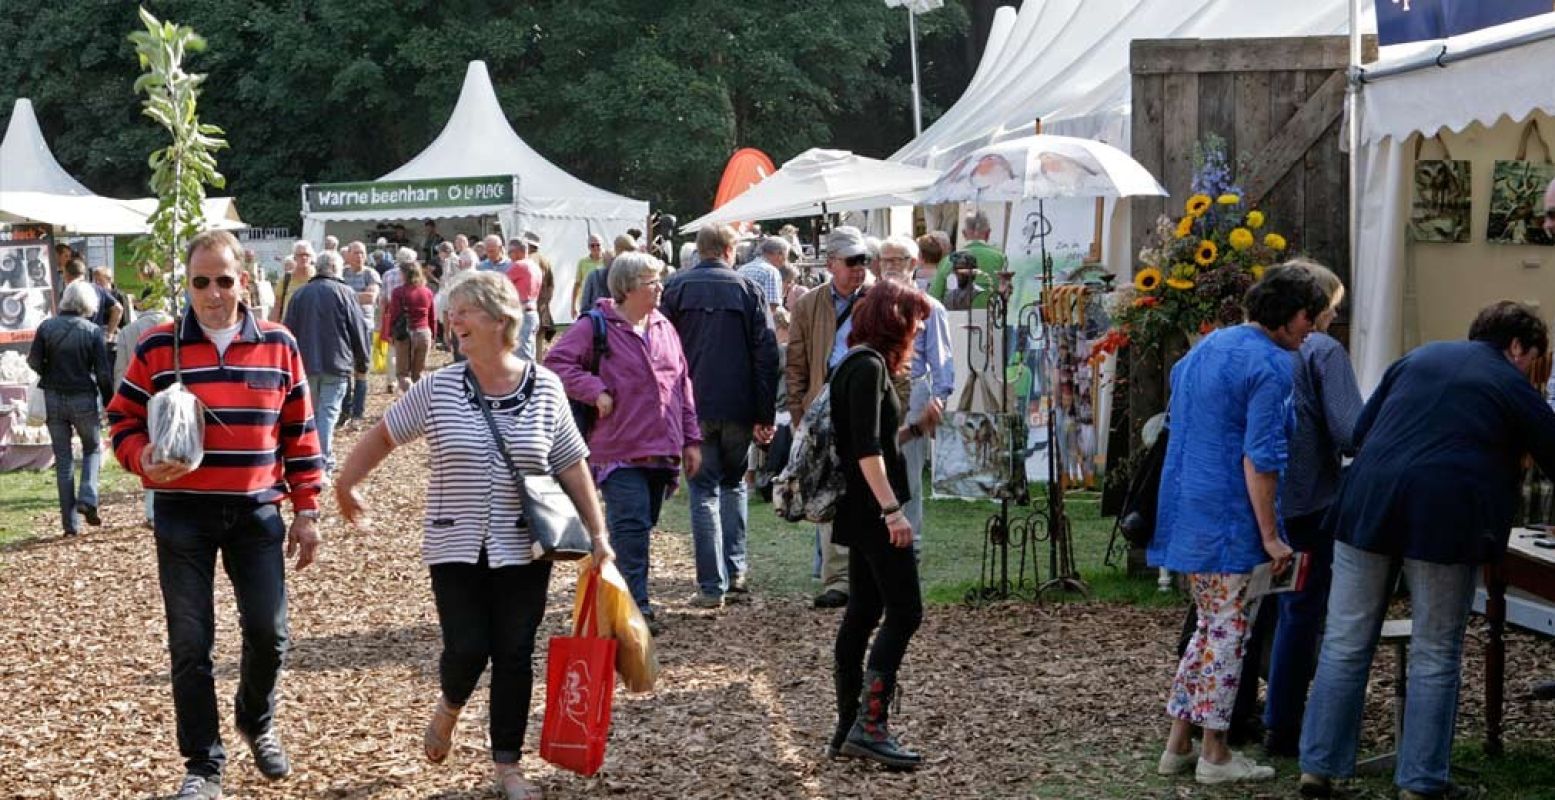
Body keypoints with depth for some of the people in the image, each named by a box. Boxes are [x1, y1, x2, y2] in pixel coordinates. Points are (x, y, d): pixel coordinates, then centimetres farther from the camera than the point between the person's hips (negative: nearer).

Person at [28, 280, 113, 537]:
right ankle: (87, 499, -4)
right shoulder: (93, 332, -7)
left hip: (53, 399, 2)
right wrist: (109, 403, 2)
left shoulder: (46, 327, -3)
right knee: (93, 448, 19)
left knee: (63, 459, 8)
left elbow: (34, 362, -5)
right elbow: (104, 373, -8)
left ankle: (70, 522, 7)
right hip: (84, 399, -2)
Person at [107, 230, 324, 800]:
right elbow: (122, 419, 4)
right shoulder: (157, 347, -3)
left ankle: (257, 721, 32)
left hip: (257, 513, 1)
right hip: (183, 514, -1)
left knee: (268, 631, 2)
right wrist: (143, 460, -17)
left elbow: (300, 434, 6)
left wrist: (307, 510, 4)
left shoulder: (278, 346, 1)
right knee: (191, 642, 2)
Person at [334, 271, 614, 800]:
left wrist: (597, 534, -2)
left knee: (514, 655, 5)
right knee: (467, 648, -5)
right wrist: (346, 484, 12)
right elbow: (383, 435, 9)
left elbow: (572, 467, 1)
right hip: (457, 548, 0)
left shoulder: (545, 388, -4)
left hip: (522, 551, 0)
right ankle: (450, 705, 31)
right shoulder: (438, 388, -5)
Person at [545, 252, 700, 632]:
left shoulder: (664, 328, 13)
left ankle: (618, 597, 24)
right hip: (620, 453, -7)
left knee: (643, 526, 13)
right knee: (631, 527, -11)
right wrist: (596, 391, -19)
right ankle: (636, 605, -9)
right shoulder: (596, 327, -7)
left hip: (662, 452, 7)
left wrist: (691, 440, 13)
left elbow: (683, 384, 16)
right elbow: (557, 361, -12)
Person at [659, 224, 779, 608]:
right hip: (738, 407, 1)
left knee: (704, 492, 3)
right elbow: (766, 353, -2)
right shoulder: (746, 288, 1)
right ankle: (736, 570, 17)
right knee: (733, 484, 20)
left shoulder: (676, 287, 1)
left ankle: (712, 585, -3)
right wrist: (765, 415, 0)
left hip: (693, 407, -1)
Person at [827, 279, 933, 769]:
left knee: (864, 611, 10)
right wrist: (892, 509, -25)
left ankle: (849, 729, 13)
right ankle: (870, 726, -12)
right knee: (904, 612, -9)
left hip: (862, 511, 10)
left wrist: (915, 428, 17)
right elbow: (867, 449, -22)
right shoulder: (868, 366, -14)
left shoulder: (861, 365, 17)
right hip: (873, 510, -10)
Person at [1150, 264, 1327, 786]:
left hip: (1187, 516, 9)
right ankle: (1215, 755, 8)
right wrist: (1270, 536, -16)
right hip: (1231, 522, -9)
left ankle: (1178, 745, 18)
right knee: (1229, 633, 1)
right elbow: (1260, 458, -20)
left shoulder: (1204, 349, 13)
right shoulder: (1271, 366, -15)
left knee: (1211, 627, 17)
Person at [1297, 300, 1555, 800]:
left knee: (1345, 645, 9)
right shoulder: (1513, 387, 5)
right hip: (1445, 520, -4)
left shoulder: (1420, 358, 18)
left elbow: (1361, 431, 19)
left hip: (1368, 508, 4)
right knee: (1435, 659, 7)